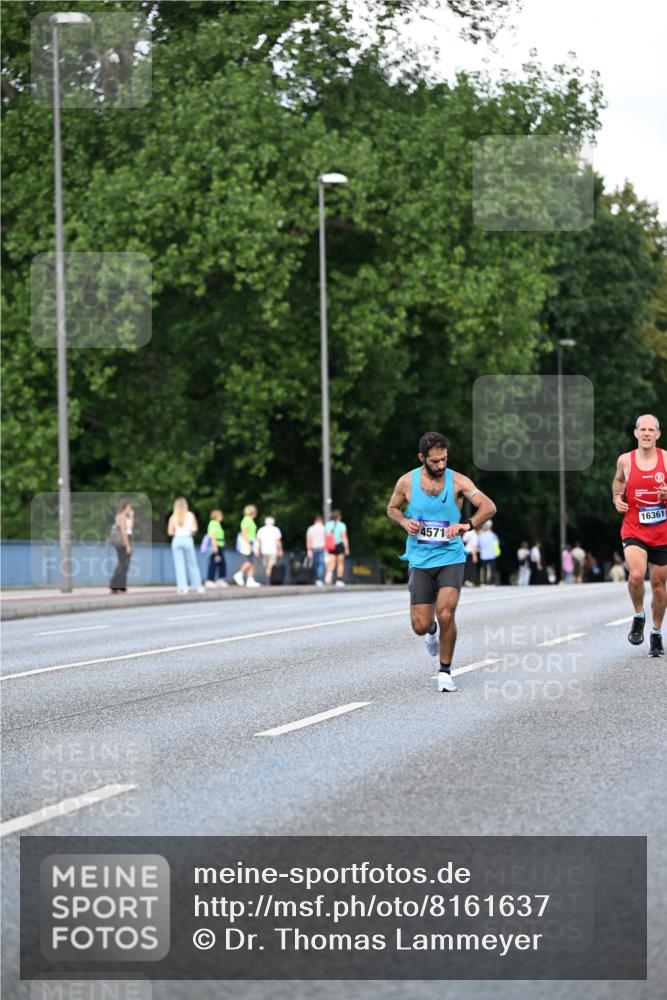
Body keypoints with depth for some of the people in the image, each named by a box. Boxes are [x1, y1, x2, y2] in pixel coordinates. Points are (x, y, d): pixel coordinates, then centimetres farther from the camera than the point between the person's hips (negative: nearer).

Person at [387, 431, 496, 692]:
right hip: (420, 561, 1)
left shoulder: (458, 481, -7)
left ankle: (445, 671, 2)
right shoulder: (406, 482, -3)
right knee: (420, 626, -2)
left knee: (446, 614, -19)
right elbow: (392, 508, 14)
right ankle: (432, 630, 38)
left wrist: (467, 524, -29)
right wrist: (404, 522, -8)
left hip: (451, 559, -1)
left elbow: (489, 507, -11)